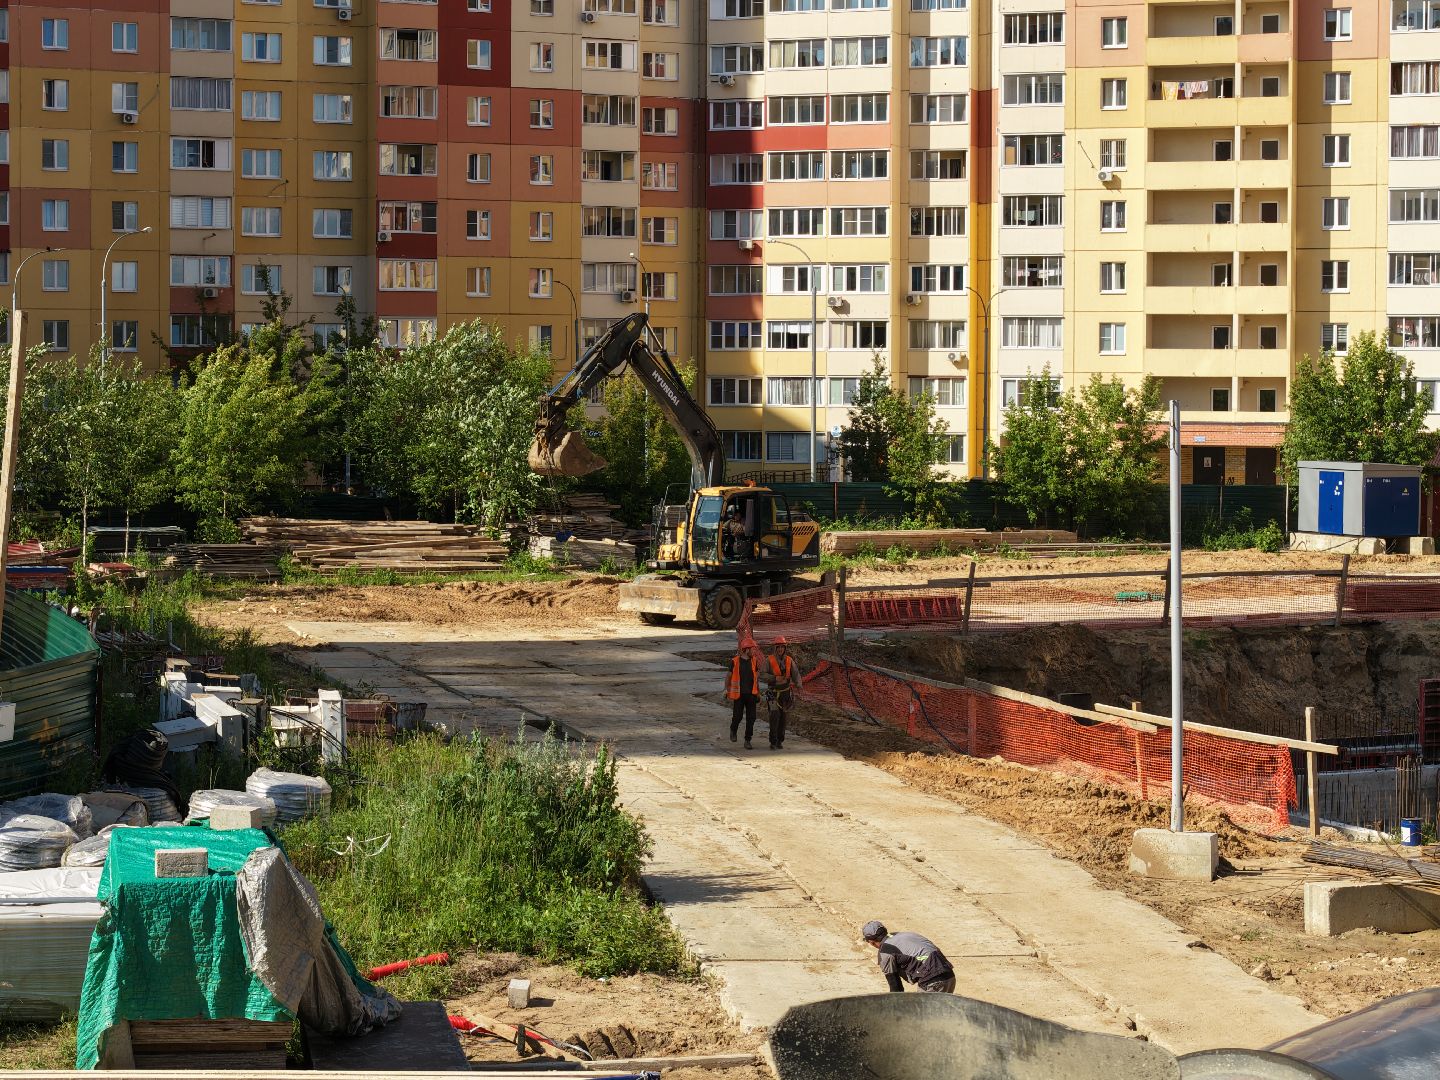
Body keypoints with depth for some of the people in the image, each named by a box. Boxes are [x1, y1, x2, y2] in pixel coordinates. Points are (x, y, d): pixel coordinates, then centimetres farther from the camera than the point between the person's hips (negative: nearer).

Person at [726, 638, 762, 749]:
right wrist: (726, 690, 1)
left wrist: (758, 693, 14)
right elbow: (729, 677, 3)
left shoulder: (754, 661, 5)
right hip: (739, 694, -3)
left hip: (751, 694, 3)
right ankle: (733, 731, 35)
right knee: (737, 716, 3)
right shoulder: (735, 661, -6)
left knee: (751, 718, -2)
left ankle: (747, 741, 5)